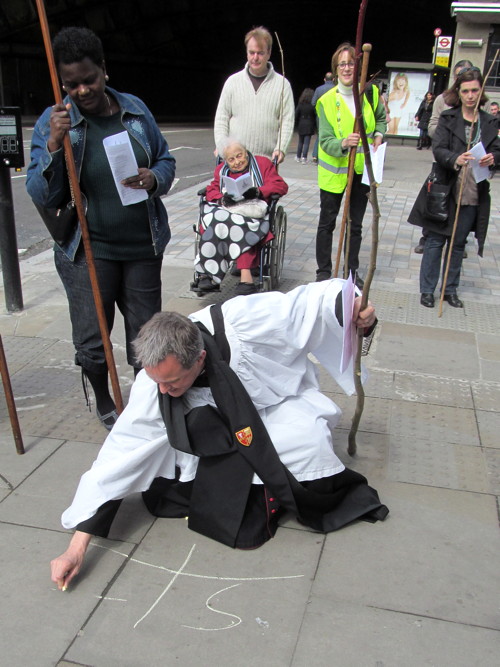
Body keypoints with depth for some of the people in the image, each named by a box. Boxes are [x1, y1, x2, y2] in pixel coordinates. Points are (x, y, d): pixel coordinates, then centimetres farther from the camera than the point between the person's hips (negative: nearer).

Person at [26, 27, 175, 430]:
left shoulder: (135, 109, 4)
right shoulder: (53, 121, -4)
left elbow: (167, 160, 13)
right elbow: (42, 196, -8)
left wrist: (154, 178, -10)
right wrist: (54, 145, -24)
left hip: (143, 246, 2)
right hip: (87, 250, -2)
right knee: (91, 342, 2)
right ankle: (104, 403, 32)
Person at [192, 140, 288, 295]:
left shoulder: (262, 163, 16)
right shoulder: (221, 170, 26)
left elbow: (281, 186, 4)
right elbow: (211, 191, 14)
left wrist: (257, 191, -13)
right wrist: (223, 198, -10)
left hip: (253, 212, -3)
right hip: (226, 210, 3)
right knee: (210, 219, -32)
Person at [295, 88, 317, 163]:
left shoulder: (300, 104, -1)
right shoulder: (312, 105, -8)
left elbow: (296, 115, 1)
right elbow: (316, 115, -7)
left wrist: (296, 125, 10)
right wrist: (315, 126, 2)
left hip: (301, 125, 3)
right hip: (309, 126, -3)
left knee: (300, 142, 16)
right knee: (306, 142, -1)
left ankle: (298, 157, 24)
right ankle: (304, 158, -9)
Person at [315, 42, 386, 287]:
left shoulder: (371, 92, -2)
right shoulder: (326, 101, -11)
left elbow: (381, 118, 17)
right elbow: (325, 141, -17)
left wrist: (378, 135, -2)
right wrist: (343, 143, -36)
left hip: (363, 169, 3)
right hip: (334, 170, -2)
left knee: (356, 224, 11)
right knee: (327, 223, 6)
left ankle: (352, 271, 25)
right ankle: (323, 271, 19)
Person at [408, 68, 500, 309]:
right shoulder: (448, 118, -1)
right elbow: (438, 148, -12)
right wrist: (455, 160, -33)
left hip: (473, 195, 3)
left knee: (458, 244, 11)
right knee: (435, 241, 4)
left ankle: (450, 289, 23)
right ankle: (427, 289, 15)